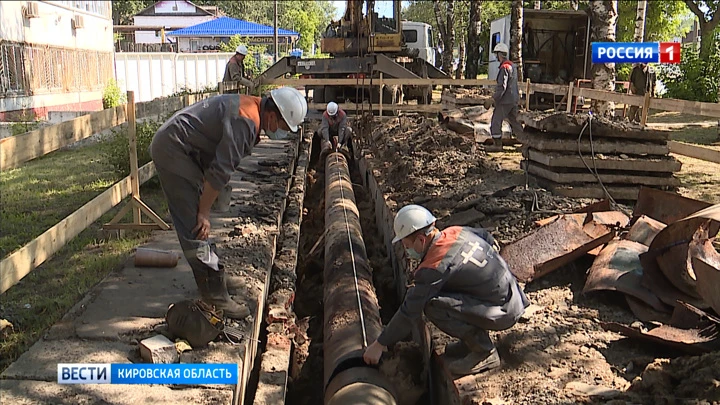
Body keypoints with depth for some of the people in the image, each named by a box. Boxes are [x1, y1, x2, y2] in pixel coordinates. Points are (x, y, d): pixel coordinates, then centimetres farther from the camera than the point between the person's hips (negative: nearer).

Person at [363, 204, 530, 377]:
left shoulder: (435, 267, -22)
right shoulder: (457, 232, 2)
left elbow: (410, 311, -18)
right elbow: (487, 237, 24)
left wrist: (379, 344, -9)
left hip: (504, 313, -10)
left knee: (433, 306, -21)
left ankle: (484, 353, -6)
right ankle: (475, 338, 16)